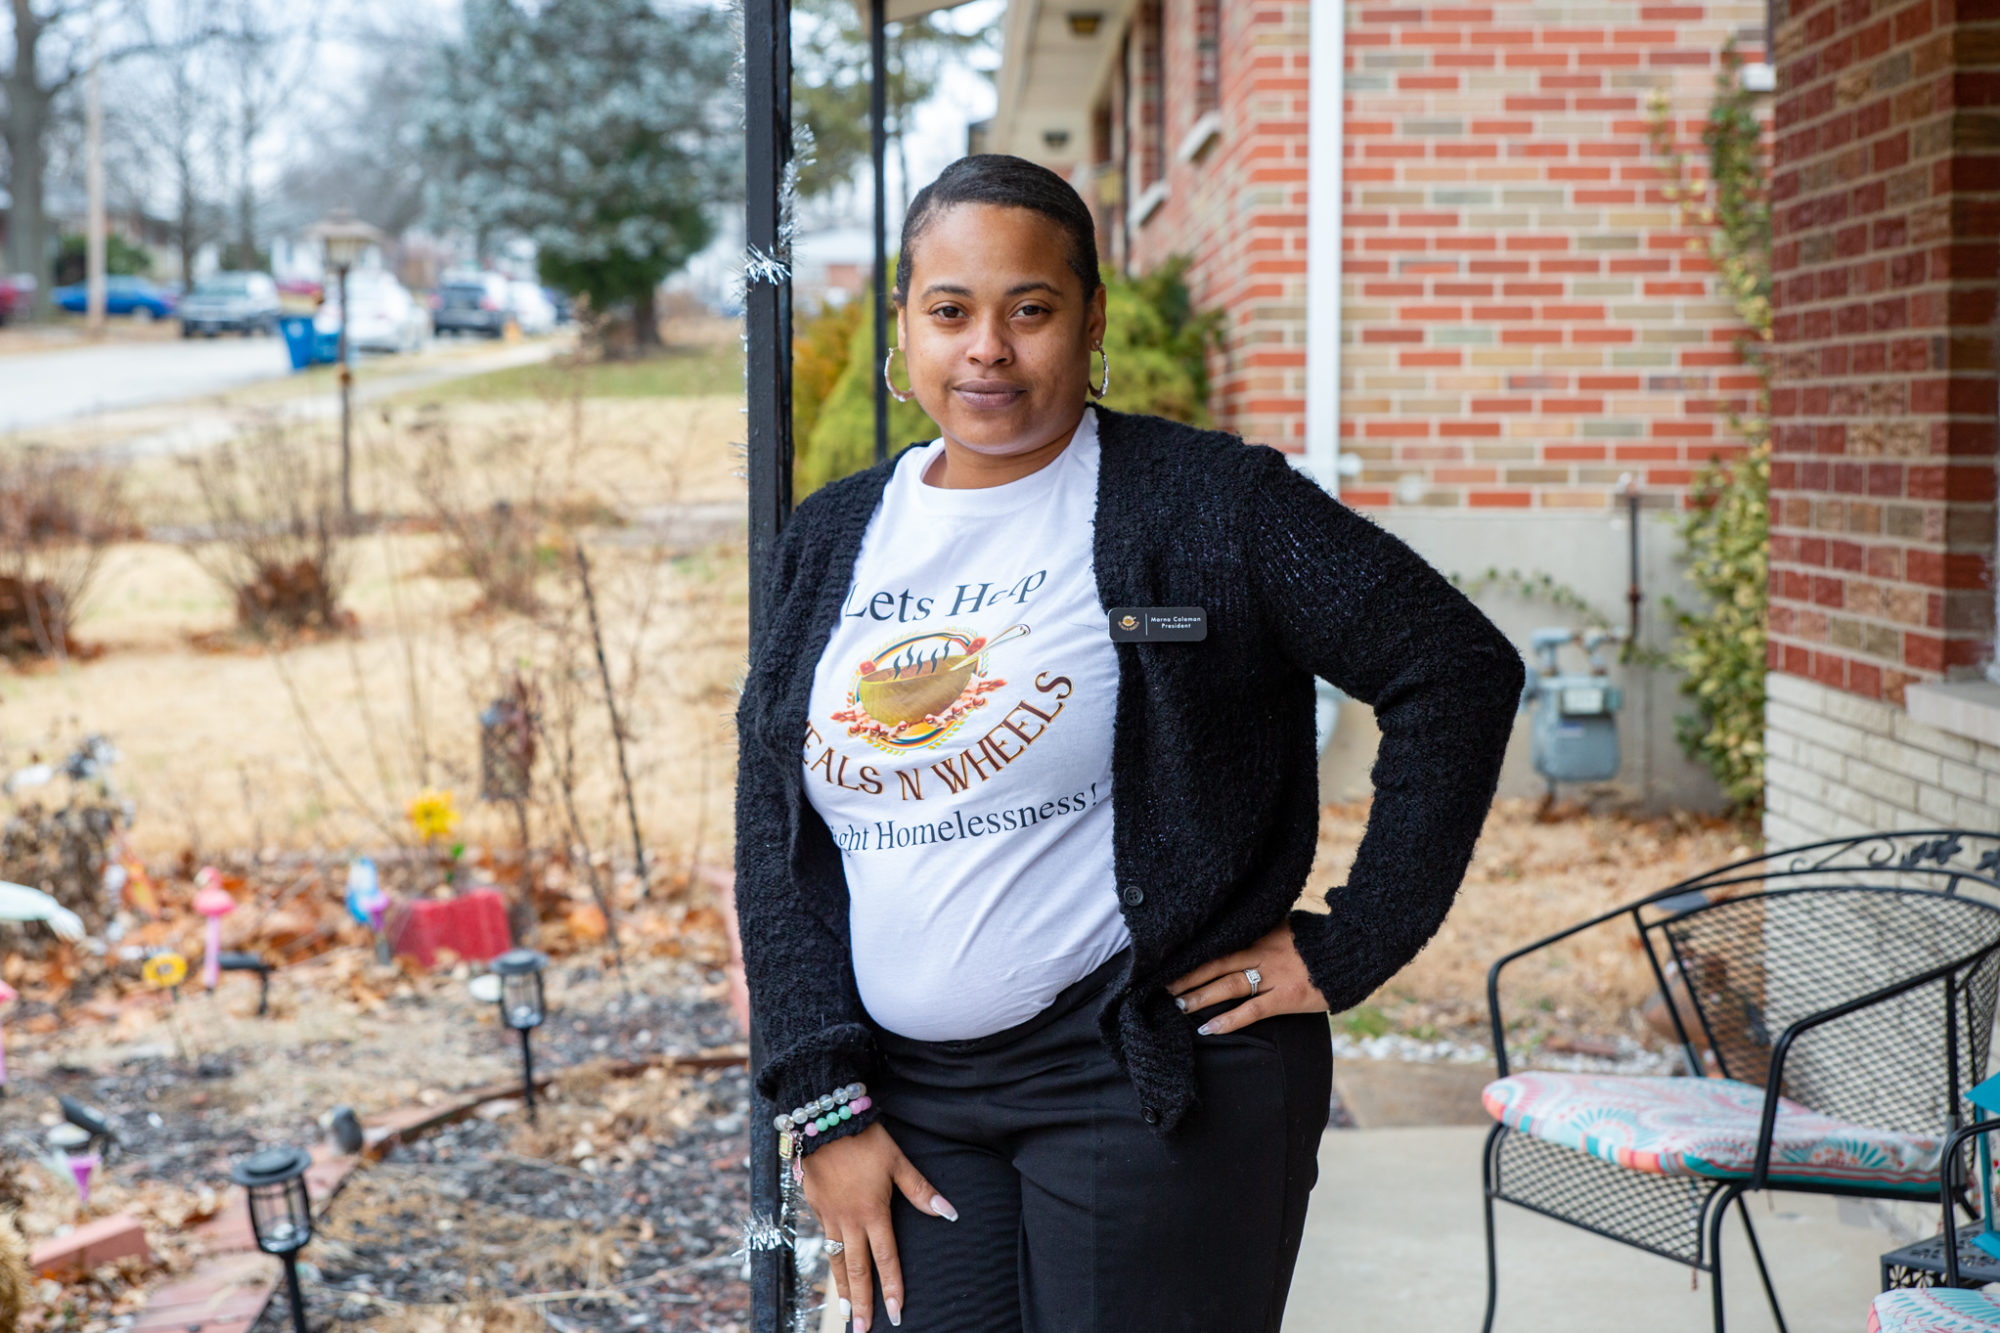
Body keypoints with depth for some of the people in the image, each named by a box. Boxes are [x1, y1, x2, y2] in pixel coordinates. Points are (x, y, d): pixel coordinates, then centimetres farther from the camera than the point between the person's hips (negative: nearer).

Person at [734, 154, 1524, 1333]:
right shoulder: (830, 542, 9)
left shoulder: (1204, 504, -5)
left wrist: (1347, 949, -7)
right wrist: (822, 1107, 1)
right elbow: (776, 842, 9)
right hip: (908, 1093, 4)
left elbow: (1460, 670, -7)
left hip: (1152, 1082, -4)